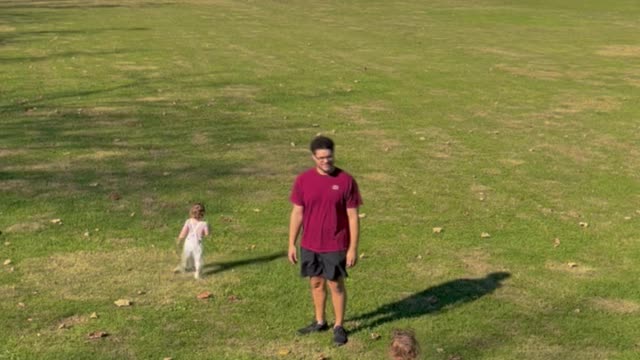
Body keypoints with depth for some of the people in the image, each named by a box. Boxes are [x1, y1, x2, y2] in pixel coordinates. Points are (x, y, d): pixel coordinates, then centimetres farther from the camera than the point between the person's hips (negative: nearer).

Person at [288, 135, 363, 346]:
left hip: (336, 246, -3)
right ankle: (320, 322, 35)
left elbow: (353, 217, -9)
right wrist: (292, 243, 2)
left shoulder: (346, 181, -12)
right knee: (316, 283, 17)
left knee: (336, 285, 8)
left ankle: (339, 327, 23)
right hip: (310, 245, 3)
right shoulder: (303, 180, -5)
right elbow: (297, 213, 2)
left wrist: (353, 248, -10)